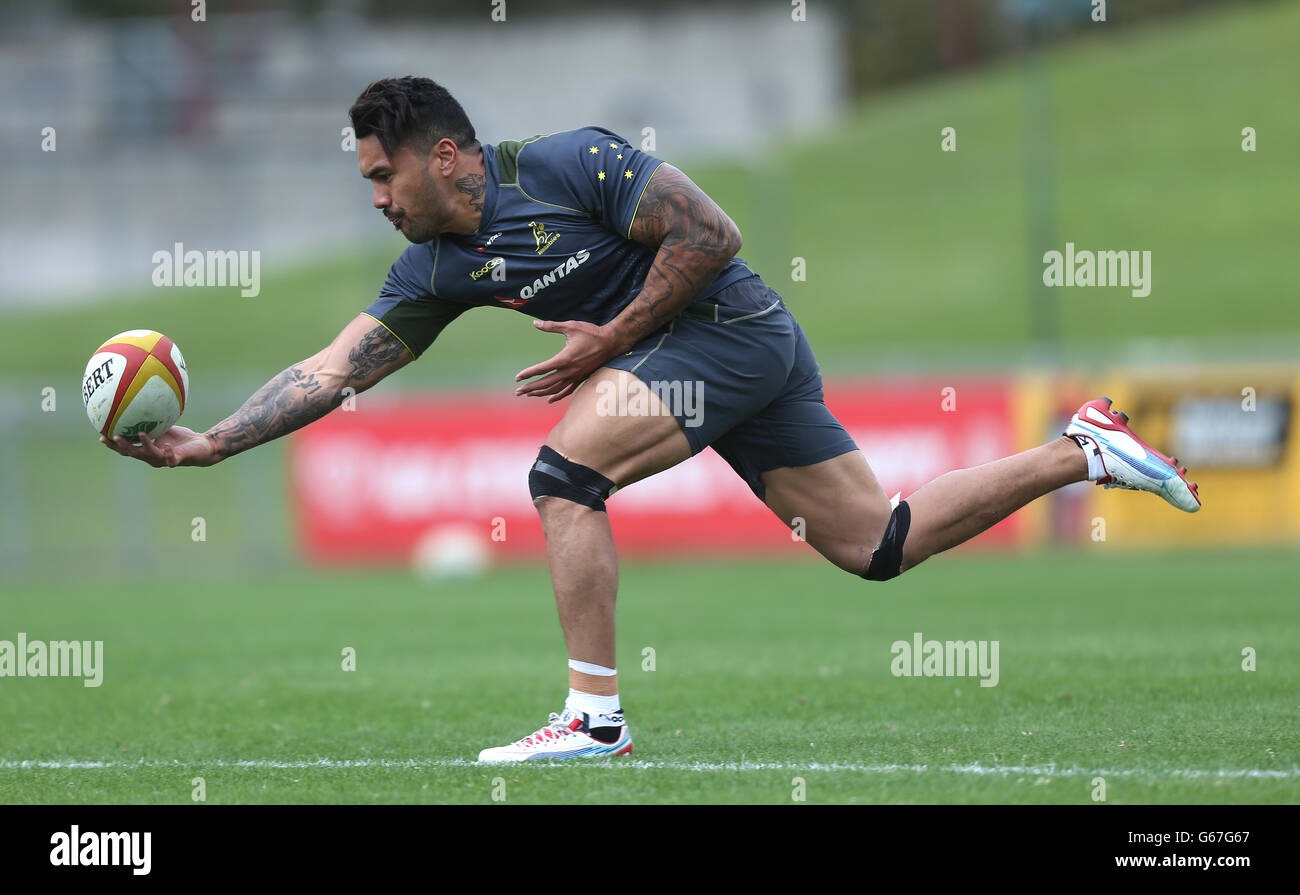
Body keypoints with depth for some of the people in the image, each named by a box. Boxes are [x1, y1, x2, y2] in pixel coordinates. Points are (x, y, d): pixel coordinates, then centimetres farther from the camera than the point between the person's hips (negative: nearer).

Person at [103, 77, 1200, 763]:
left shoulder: (567, 164, -18)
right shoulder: (435, 268, 5)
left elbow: (712, 232, -18)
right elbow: (331, 370, 3)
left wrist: (612, 340, -17)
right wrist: (206, 443, -7)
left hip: (729, 328, -9)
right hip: (741, 357, 9)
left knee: (563, 470, -20)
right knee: (879, 542, 10)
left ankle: (595, 715, -17)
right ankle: (1081, 451, 20)